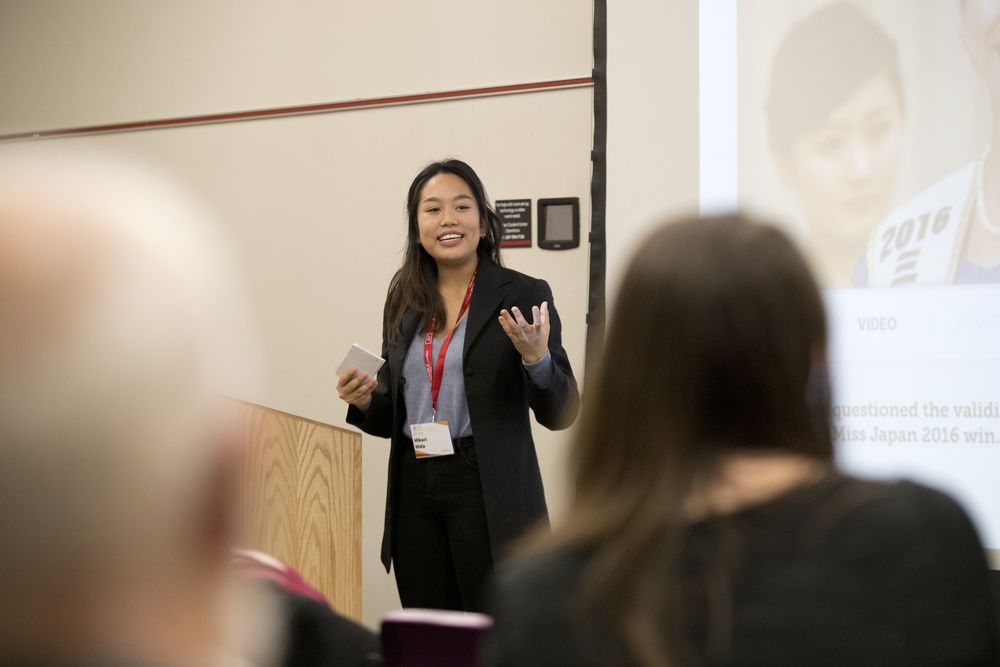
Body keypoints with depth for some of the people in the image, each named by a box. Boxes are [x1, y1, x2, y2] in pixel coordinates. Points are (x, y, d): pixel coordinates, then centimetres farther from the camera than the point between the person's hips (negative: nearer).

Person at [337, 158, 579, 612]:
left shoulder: (523, 296, -4)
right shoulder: (405, 302, 11)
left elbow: (561, 414, -6)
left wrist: (536, 358, -24)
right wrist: (365, 401, -4)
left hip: (488, 495, -5)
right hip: (415, 492, 5)